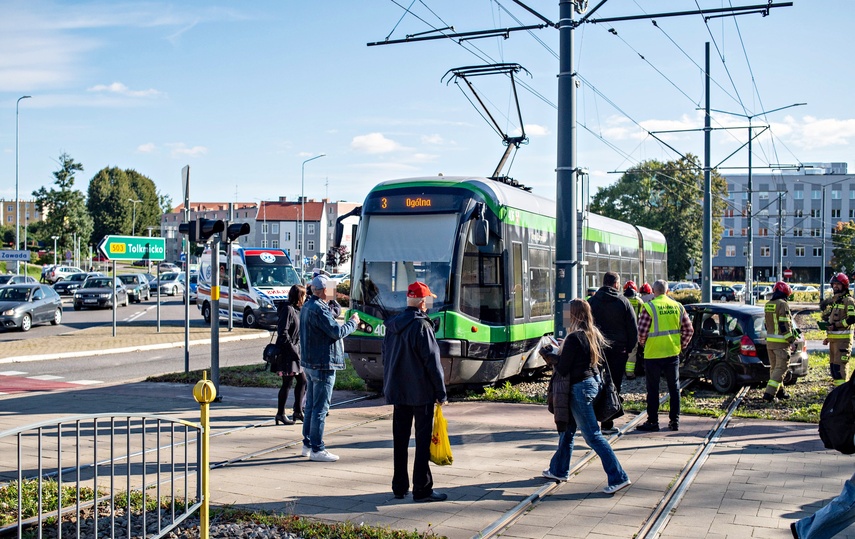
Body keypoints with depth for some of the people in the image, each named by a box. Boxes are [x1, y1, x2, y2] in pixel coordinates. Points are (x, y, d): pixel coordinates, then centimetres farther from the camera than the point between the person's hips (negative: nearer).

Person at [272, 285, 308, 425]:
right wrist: (293, 350, -21)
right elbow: (282, 333, -20)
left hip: (296, 351, 9)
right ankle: (280, 414, 8)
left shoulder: (297, 310, 14)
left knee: (302, 381, 11)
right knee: (287, 383, -2)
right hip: (288, 353, -9)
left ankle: (298, 411, 20)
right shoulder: (288, 310, -15)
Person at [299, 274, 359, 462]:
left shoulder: (307, 307, 13)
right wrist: (353, 322, -6)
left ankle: (307, 444, 24)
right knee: (320, 408, -5)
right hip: (323, 364, -10)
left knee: (310, 405, 17)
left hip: (309, 362, 10)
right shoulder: (319, 309, -20)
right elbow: (337, 332, -21)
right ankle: (317, 449, -1)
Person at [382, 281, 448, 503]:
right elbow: (432, 361, -15)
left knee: (400, 439, 12)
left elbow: (385, 357, 15)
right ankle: (422, 489, 2)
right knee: (423, 440, 0)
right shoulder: (421, 326, -16)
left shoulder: (392, 325, 8)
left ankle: (399, 486, 18)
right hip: (421, 392, -7)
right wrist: (441, 391, -8)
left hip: (397, 391, 7)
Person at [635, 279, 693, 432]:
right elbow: (689, 330, 5)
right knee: (674, 387, 13)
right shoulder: (678, 307, 4)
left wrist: (643, 344, 6)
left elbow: (641, 332, -14)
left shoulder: (649, 307, -12)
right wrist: (681, 345, 16)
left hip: (653, 354, -4)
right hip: (673, 352, 4)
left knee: (653, 389, 4)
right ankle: (674, 421, 16)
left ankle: (652, 422, 8)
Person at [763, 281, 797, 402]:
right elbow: (784, 325, -18)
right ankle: (769, 393, -15)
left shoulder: (768, 305, 12)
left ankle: (779, 391, 26)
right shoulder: (783, 304, -14)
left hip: (770, 341, 9)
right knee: (781, 368, -7)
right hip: (781, 342, -8)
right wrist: (791, 339, -13)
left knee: (774, 367, 16)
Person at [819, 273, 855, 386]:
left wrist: (836, 325, -19)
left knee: (839, 364, -13)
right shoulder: (832, 300, 19)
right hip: (832, 338, 9)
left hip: (842, 338, -9)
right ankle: (836, 385, 20)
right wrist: (827, 337, 22)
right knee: (833, 364, 12)